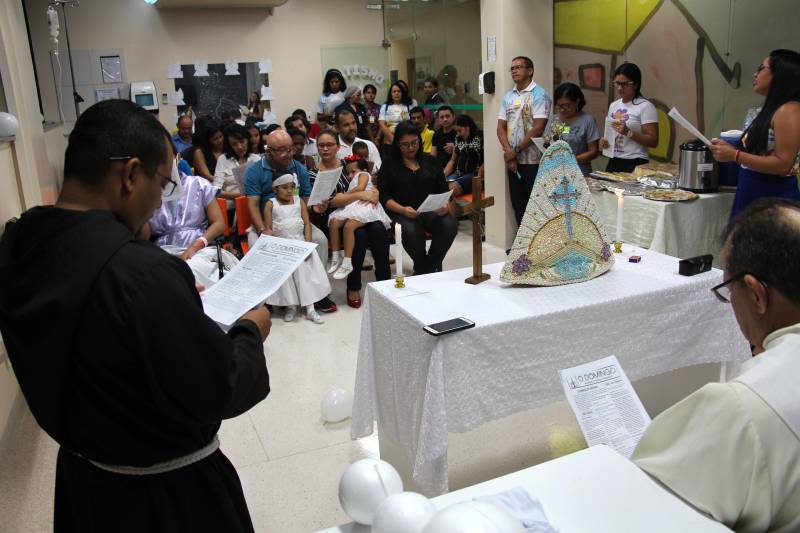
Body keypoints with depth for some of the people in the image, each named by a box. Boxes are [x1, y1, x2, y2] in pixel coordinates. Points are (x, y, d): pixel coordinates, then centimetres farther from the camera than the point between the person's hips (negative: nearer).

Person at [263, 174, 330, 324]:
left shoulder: (299, 201, 9)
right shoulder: (271, 204, 3)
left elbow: (307, 224, 4)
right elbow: (268, 229, 0)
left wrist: (307, 244, -8)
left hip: (300, 242, 2)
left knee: (305, 267, -15)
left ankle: (309, 307, -12)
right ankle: (290, 306, -5)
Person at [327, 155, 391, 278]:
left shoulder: (364, 174, 15)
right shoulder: (352, 183, 40)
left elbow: (360, 187, -4)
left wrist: (345, 195, 2)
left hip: (364, 206, -8)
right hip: (352, 207, 8)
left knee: (348, 226, -30)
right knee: (334, 222, -15)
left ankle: (347, 263, -29)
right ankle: (336, 257, -11)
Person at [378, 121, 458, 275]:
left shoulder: (430, 161, 17)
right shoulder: (389, 164, 9)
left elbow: (444, 189, 14)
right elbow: (384, 196, 0)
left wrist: (446, 205, -9)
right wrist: (402, 210, -18)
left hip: (432, 210, 3)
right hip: (401, 213, -3)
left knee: (449, 225, -29)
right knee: (412, 231, -37)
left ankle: (429, 267, -9)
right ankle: (422, 268, -8)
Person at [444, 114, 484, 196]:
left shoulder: (481, 137, -4)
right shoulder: (458, 139, 18)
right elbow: (452, 161, 20)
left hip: (474, 174, -6)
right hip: (459, 173, 6)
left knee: (454, 188, -33)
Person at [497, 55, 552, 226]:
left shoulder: (539, 95, -7)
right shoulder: (508, 97, 12)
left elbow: (538, 129, -15)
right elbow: (501, 127, 9)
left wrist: (516, 150, -11)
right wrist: (508, 152, -7)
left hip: (533, 160, -6)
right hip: (513, 160, 6)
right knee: (517, 204, 11)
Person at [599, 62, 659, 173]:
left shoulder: (645, 106, -8)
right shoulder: (613, 105, 12)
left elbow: (653, 141, -11)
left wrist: (628, 132, -22)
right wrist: (604, 141, 2)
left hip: (635, 164, -6)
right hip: (613, 162, 6)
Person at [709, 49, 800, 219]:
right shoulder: (772, 109, 14)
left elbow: (783, 164, -20)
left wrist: (734, 155, -18)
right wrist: (730, 149, 9)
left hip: (773, 199, -9)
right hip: (751, 195, 9)